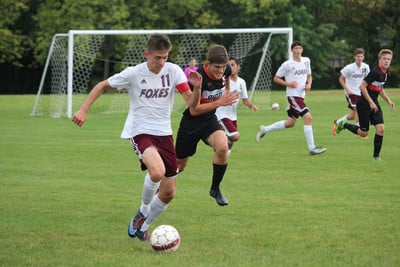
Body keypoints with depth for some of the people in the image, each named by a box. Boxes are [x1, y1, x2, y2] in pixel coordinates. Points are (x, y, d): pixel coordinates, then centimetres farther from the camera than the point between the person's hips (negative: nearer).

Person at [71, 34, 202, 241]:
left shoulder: (173, 71, -3)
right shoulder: (133, 73, -9)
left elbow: (192, 104, -8)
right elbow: (102, 86, 5)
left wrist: (197, 88, -29)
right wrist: (83, 110, -5)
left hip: (164, 133, 4)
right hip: (140, 132, -4)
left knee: (168, 193, 5)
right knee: (157, 172, -33)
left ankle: (142, 226, 30)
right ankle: (143, 211, -4)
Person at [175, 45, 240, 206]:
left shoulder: (226, 70, -9)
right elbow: (193, 110, -29)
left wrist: (227, 93, 13)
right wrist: (219, 102, -34)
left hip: (210, 120, 4)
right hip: (191, 122, -4)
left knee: (222, 147, -28)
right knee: (178, 167, 9)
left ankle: (215, 189, -7)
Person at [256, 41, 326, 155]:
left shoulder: (306, 61, 10)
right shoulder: (287, 64, -8)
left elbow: (309, 76, 23)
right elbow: (276, 79, -1)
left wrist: (309, 85, 2)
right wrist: (288, 84, -15)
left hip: (301, 95, 8)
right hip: (293, 95, -8)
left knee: (290, 122, 13)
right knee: (308, 117, -18)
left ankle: (265, 130, 29)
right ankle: (312, 148, -16)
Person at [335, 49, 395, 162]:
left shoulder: (386, 74, 8)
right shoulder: (375, 72, -21)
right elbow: (362, 86, -22)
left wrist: (388, 100, 11)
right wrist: (371, 102, -22)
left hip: (374, 104, 8)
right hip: (364, 104, -8)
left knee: (381, 129, -7)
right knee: (363, 133, -1)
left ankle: (376, 156, 4)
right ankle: (344, 125, 25)